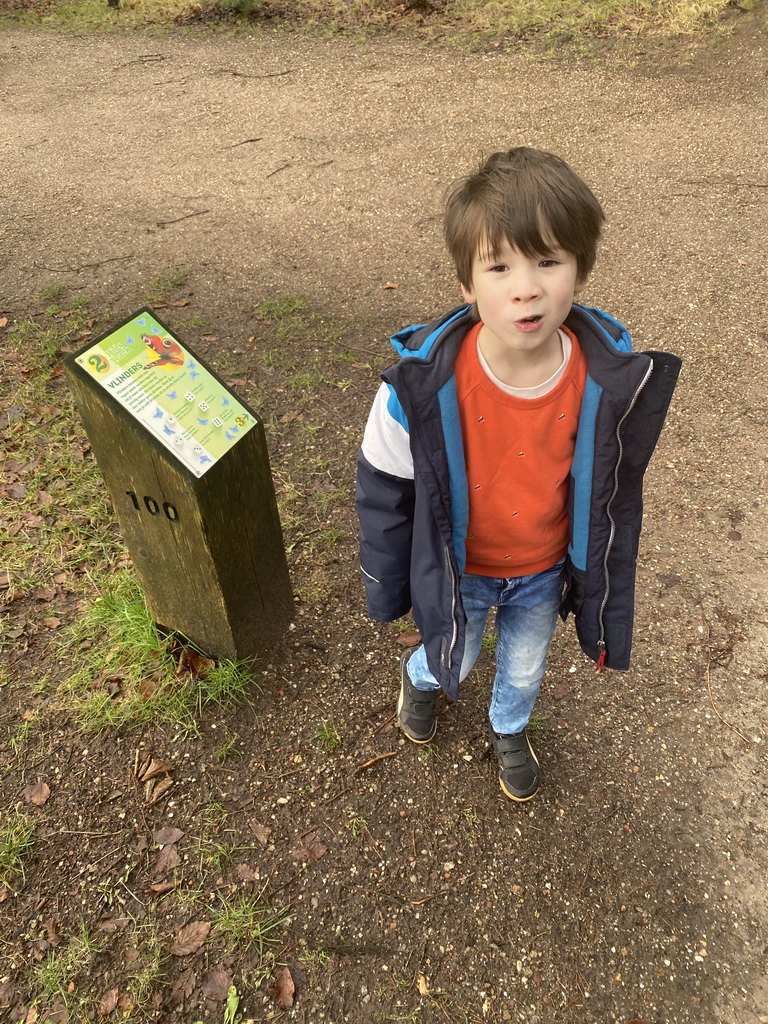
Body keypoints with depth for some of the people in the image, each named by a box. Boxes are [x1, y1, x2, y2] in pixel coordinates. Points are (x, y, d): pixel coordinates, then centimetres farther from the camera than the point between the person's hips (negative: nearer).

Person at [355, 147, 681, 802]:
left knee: (524, 670, 29)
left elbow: (616, 492, -8)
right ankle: (420, 677, 65)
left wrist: (607, 605, 2)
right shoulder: (422, 384, -32)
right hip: (458, 572, -2)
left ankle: (510, 729, 65)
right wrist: (387, 591, -3)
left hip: (546, 574, 2)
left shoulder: (613, 378, -25)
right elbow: (385, 491, -15)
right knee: (452, 662, 26)